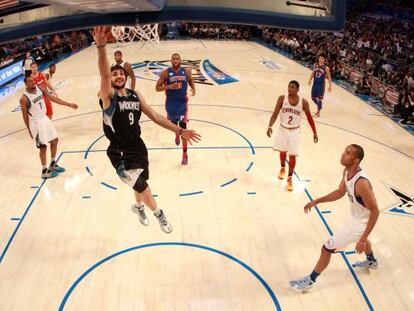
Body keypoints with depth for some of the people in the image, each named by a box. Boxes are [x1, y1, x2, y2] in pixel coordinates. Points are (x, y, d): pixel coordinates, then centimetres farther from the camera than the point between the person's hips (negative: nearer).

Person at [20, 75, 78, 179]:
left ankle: (52, 165, 33)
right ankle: (44, 171, 13)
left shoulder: (40, 89, -3)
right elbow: (25, 116, -13)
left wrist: (69, 104, -1)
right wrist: (29, 130, -8)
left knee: (55, 140, 16)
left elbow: (52, 98, 2)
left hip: (45, 118, 8)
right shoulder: (24, 99, -20)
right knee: (43, 147, -1)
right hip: (36, 123, -8)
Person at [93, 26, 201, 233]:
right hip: (120, 153, -6)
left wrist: (180, 131, -1)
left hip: (137, 146, 6)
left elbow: (155, 117, 5)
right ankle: (158, 214, 13)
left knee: (140, 183, 22)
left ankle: (138, 207, 54)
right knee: (141, 185, -12)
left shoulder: (135, 96, 2)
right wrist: (101, 46, -52)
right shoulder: (108, 96, -14)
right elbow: (104, 74, -34)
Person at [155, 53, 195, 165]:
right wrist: (170, 86, -23)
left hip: (182, 102, -1)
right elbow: (157, 87, -8)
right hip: (171, 103, 1)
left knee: (183, 128, -9)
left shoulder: (186, 71, -4)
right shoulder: (165, 72, -10)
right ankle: (177, 135, 58)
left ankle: (185, 154, -1)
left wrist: (193, 88, -4)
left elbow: (190, 80, 16)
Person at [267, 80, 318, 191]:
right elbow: (275, 114, -11)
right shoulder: (282, 98, -11)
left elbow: (309, 117, 0)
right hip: (283, 129, 2)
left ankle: (290, 178, 15)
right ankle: (282, 168, 48)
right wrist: (270, 126, -26)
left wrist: (314, 132, 2)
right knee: (282, 151, 17)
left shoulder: (303, 102, -12)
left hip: (295, 131, -1)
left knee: (292, 155, -2)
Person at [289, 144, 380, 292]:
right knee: (361, 236, 39)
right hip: (357, 217, 9)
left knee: (327, 248, -3)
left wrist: (363, 239, -30)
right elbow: (340, 192, 7)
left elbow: (375, 211, -30)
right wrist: (316, 201, 1)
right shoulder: (347, 171, -10)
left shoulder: (361, 183, -36)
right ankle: (372, 262, 70)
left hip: (360, 222, -9)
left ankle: (309, 281, 15)